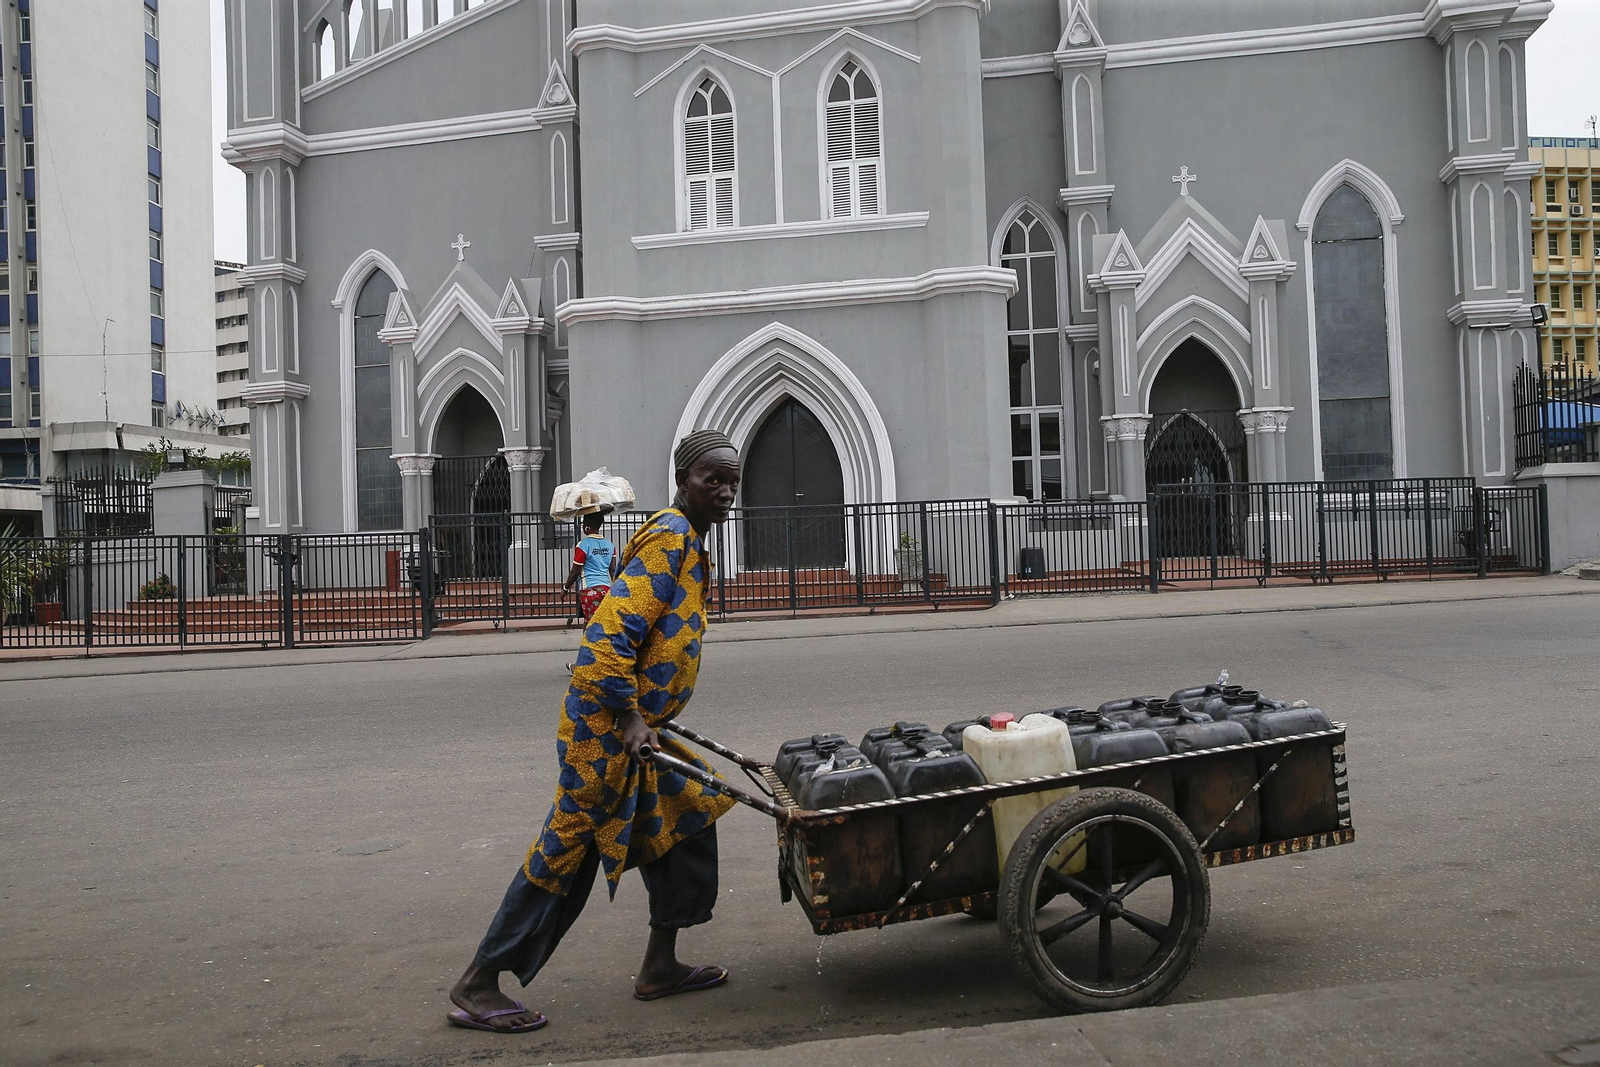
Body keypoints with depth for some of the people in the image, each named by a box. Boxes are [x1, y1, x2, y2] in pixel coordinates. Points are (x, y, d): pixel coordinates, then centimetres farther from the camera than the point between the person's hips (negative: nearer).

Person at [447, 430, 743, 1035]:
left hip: (638, 726, 10)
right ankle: (478, 986, 7)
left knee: (687, 822, 14)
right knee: (566, 854, -4)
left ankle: (660, 967, 24)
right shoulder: (668, 538, -16)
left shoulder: (688, 542, 15)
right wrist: (628, 718, -23)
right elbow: (609, 633, -25)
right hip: (607, 729, -10)